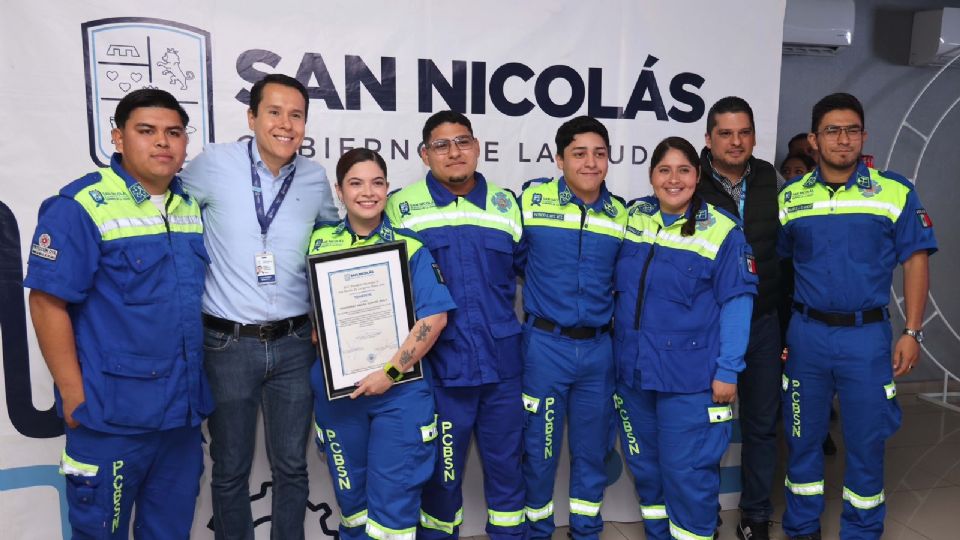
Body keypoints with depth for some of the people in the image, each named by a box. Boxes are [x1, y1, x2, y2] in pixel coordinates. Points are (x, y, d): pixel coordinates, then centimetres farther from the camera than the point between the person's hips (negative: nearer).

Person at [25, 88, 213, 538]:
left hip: (183, 408, 6)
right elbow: (48, 302, -13)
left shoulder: (192, 207, 7)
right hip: (112, 414, -6)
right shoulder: (80, 206, -12)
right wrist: (74, 396, -13)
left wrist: (194, 390, 12)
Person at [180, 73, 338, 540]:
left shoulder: (316, 177, 2)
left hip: (295, 344, 2)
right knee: (230, 469, 12)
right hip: (228, 344, -2)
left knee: (291, 466, 13)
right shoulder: (213, 164, -7)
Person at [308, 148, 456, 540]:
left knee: (394, 494, 3)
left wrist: (390, 372, -16)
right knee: (350, 491, 16)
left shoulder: (409, 247, -4)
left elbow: (434, 317, -11)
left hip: (400, 389, -2)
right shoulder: (319, 243, 3)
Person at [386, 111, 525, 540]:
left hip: (502, 363, 3)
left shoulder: (506, 204, 8)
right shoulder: (400, 207, -2)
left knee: (506, 464, 15)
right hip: (440, 366, -2)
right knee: (442, 470, 11)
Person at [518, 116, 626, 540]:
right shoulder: (531, 199, -6)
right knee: (539, 449, 8)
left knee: (592, 448, 15)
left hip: (598, 349, 3)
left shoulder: (622, 215, 3)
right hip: (545, 346, -3)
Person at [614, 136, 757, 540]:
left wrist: (727, 371, -11)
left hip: (690, 376, -5)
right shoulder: (632, 218, 4)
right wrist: (618, 347, 8)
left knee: (688, 471, 2)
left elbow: (736, 304, -9)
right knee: (644, 465, 18)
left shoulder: (723, 231, -9)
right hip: (632, 371, 5)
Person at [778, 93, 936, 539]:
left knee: (866, 439, 7)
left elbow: (915, 262, 0)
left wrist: (912, 332, -6)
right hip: (806, 333, 2)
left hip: (867, 335, -1)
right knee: (802, 435, 12)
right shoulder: (790, 197, 3)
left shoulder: (896, 193, -1)